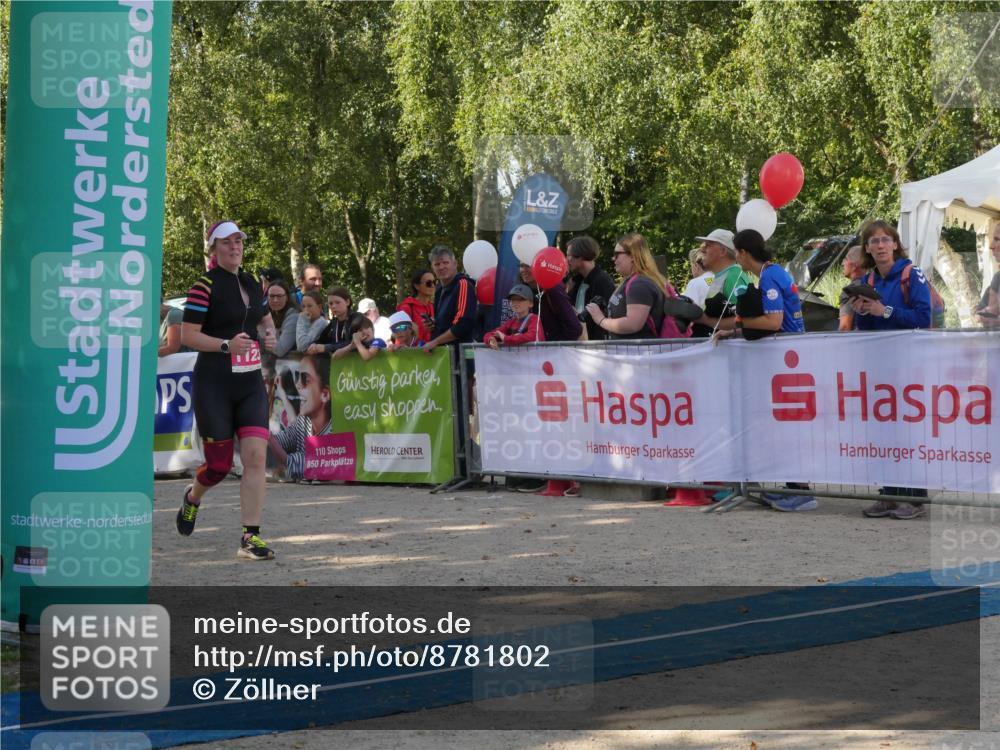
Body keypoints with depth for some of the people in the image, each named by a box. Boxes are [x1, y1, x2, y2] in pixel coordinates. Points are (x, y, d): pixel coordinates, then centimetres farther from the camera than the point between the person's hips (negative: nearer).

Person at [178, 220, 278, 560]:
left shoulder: (251, 284, 12)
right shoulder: (205, 286, -9)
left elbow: (265, 317, 30)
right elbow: (187, 336, -12)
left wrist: (271, 334, 8)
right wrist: (227, 345, -24)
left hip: (250, 383, 5)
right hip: (213, 385, -5)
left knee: (256, 455, -11)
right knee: (220, 464, 2)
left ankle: (250, 538, -7)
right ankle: (193, 497, 39)